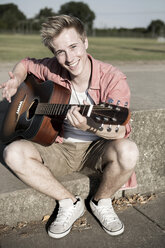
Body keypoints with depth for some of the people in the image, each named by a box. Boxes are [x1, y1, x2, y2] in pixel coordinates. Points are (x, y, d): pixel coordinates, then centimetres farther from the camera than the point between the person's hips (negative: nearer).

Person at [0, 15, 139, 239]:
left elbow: (121, 132, -25)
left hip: (97, 147, -2)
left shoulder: (112, 79, -17)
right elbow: (26, 63, 16)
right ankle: (69, 203, -5)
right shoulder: (52, 70, -6)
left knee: (128, 151, -36)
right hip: (61, 147, 3)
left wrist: (89, 126, -46)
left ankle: (101, 201, -2)